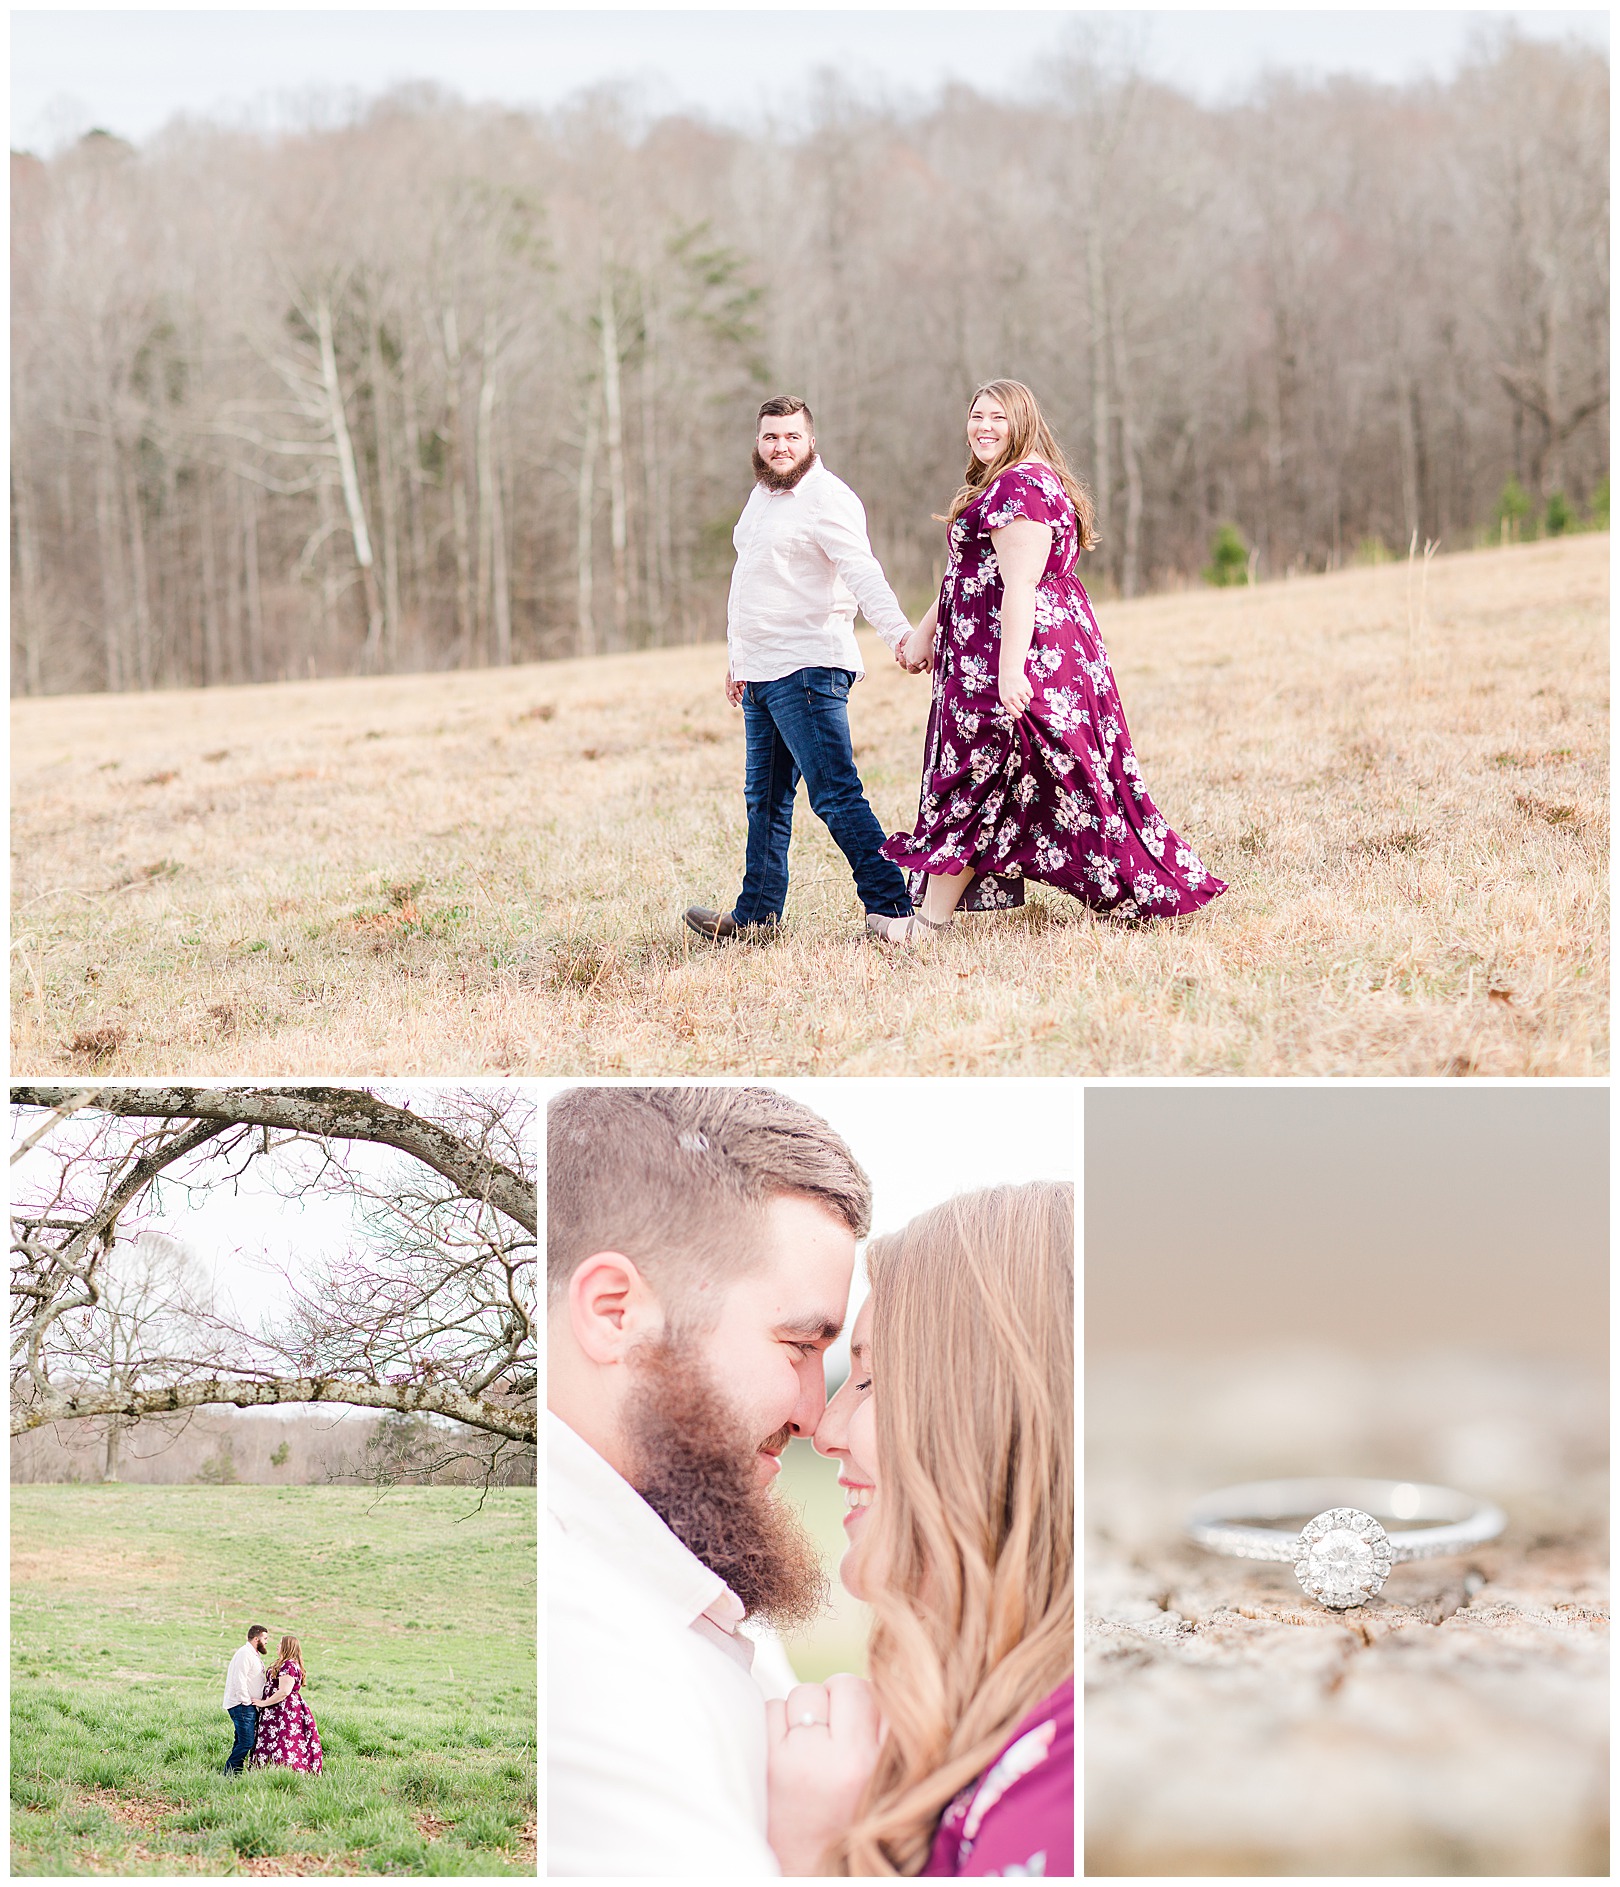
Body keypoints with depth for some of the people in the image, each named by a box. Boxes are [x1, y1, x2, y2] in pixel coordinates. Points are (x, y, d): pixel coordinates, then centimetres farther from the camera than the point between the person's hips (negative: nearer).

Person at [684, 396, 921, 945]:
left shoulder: (827, 499, -12)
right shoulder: (762, 495, 17)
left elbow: (862, 573, -25)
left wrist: (899, 632, -40)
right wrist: (738, 659, 29)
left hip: (807, 672, -10)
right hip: (761, 673, 10)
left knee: (836, 795, -14)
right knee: (765, 798, 15)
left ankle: (890, 907, -15)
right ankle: (756, 913, 24)